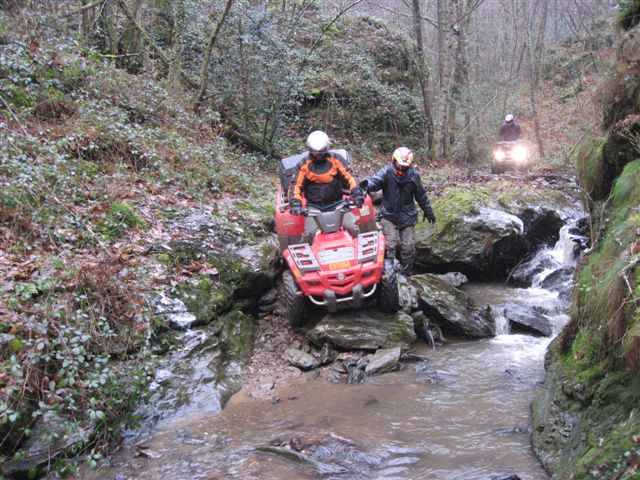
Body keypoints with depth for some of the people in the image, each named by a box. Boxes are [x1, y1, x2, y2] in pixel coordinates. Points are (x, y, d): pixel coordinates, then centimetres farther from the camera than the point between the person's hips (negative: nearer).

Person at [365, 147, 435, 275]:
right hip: (389, 215, -2)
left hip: (407, 216, 2)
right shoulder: (386, 172, -11)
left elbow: (421, 195, 9)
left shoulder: (414, 176, -4)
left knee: (408, 246, 2)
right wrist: (366, 184, -54)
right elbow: (375, 181, -29)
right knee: (389, 245, -11)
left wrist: (428, 212, 18)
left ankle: (406, 273, 18)